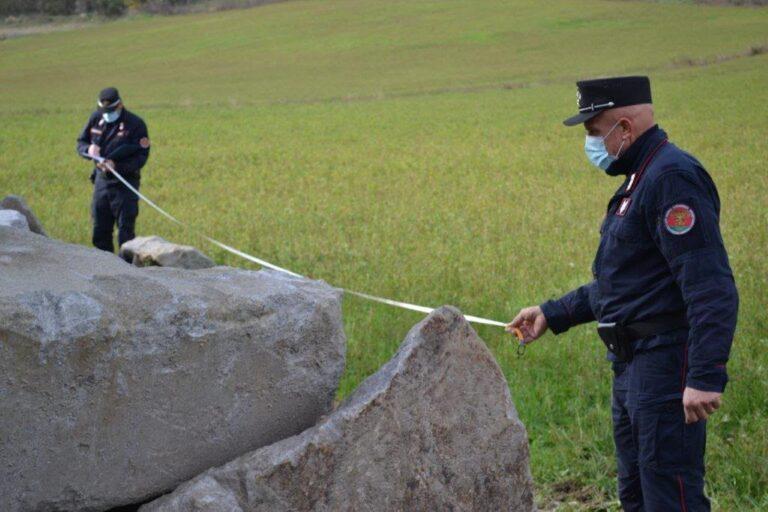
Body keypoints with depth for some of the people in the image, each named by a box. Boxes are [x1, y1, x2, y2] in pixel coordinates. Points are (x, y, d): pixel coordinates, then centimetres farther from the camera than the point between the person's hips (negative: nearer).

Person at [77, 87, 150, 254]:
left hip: (125, 184, -5)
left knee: (125, 232, -2)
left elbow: (141, 158, -13)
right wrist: (89, 149, -10)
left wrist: (116, 165, -26)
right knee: (100, 231, 11)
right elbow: (81, 142, 15)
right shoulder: (96, 119, 4)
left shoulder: (135, 124, -11)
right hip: (101, 180, 5)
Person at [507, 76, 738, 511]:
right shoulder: (641, 178, 17)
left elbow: (711, 288, -25)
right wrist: (553, 314, 23)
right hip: (633, 363, 11)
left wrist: (706, 376, -30)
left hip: (666, 365, -11)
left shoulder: (673, 177, -17)